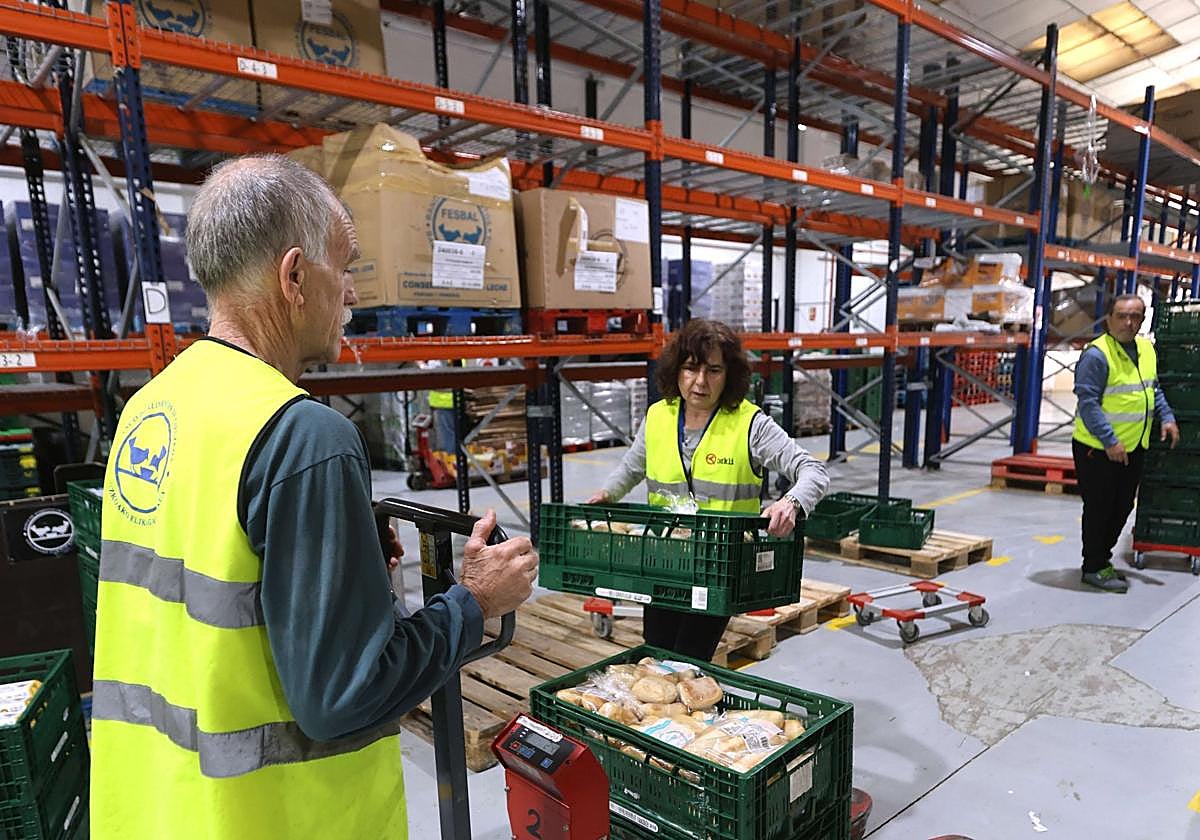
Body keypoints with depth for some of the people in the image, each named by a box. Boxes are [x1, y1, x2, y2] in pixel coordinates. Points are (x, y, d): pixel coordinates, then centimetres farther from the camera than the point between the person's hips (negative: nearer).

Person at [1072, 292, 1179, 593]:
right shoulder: (1096, 355, -18)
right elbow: (1087, 402, -22)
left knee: (1122, 507, 16)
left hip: (1133, 447, 8)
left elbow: (1153, 389, 22)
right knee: (1099, 509, 1)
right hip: (1098, 449, -8)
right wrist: (1110, 441, -24)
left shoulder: (1147, 349, 8)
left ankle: (1102, 559, 30)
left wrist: (1167, 418, 9)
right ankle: (1094, 568, 13)